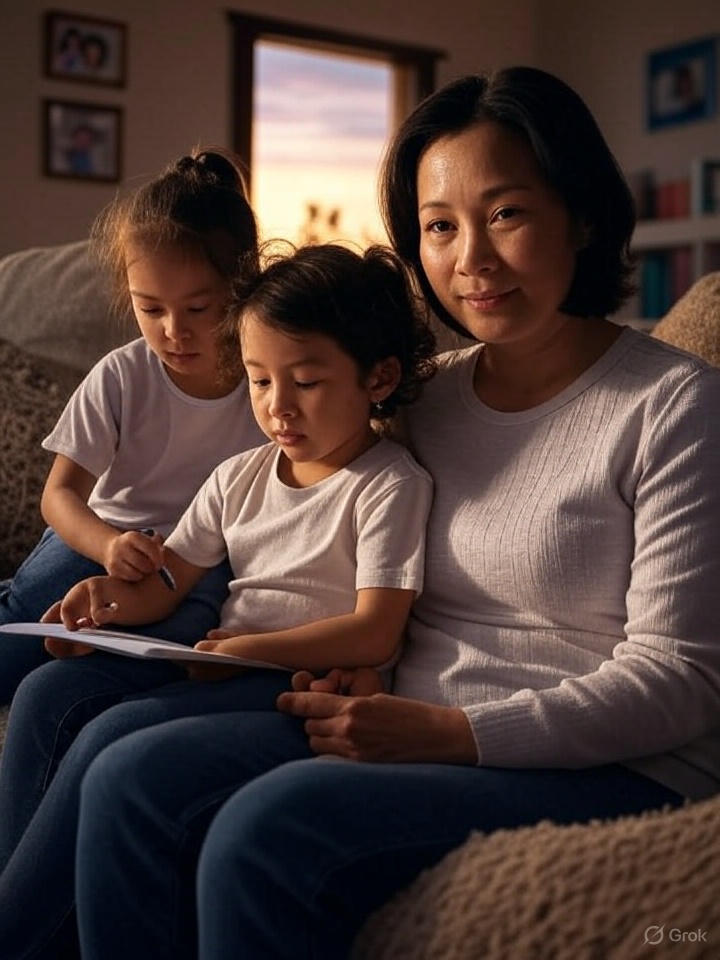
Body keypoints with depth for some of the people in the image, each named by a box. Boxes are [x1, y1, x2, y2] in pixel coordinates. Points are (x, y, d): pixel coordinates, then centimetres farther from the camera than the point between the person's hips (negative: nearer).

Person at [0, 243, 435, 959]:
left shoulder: (391, 486, -7)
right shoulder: (242, 476, 14)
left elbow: (374, 633, -16)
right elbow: (168, 583, 17)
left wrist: (246, 646, -20)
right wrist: (114, 598, -7)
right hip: (222, 662, 8)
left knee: (116, 735, -26)